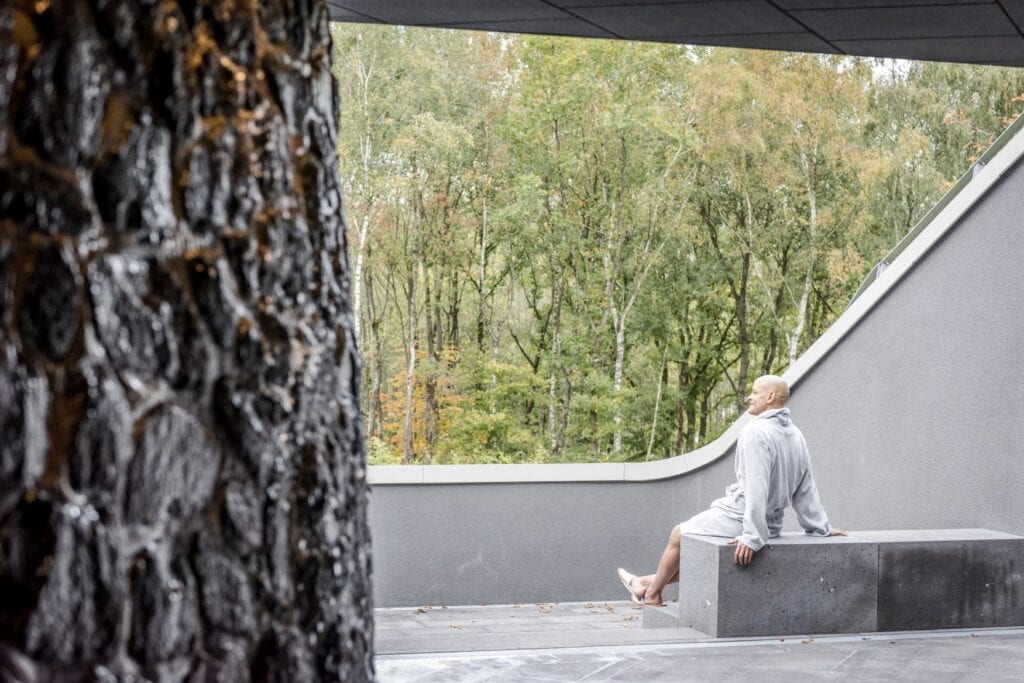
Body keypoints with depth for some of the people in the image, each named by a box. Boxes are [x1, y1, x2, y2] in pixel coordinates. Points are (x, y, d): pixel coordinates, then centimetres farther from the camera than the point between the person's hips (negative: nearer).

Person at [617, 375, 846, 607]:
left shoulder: (756, 431, -21)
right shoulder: (794, 435, 5)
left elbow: (756, 488, -27)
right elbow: (806, 489, 8)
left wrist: (752, 537, -28)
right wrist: (822, 527, 15)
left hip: (739, 517, -8)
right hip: (771, 523, 8)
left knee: (678, 535, 15)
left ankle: (652, 594, 32)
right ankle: (652, 582, 39)